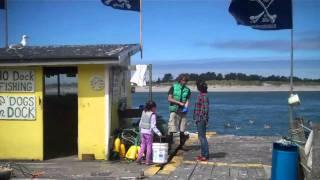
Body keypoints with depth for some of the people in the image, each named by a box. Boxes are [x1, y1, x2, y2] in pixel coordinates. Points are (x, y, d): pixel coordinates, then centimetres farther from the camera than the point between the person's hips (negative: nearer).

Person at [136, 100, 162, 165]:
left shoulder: (143, 113, 7)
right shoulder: (153, 115, -12)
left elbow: (140, 124, 12)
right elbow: (153, 126, -17)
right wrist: (158, 133, -17)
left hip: (142, 131, 6)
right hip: (149, 132, -6)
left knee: (143, 145, 15)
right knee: (149, 146, 3)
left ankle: (139, 158, 9)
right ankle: (148, 161, 6)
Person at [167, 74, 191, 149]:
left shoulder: (187, 89, 11)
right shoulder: (173, 87, 2)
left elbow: (187, 100, 9)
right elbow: (169, 99, -3)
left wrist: (186, 106, -13)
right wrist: (179, 103, -11)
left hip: (183, 111, 3)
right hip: (174, 110, -3)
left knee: (182, 130, 5)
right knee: (171, 129, -8)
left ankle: (181, 145, 16)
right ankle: (169, 145, -3)